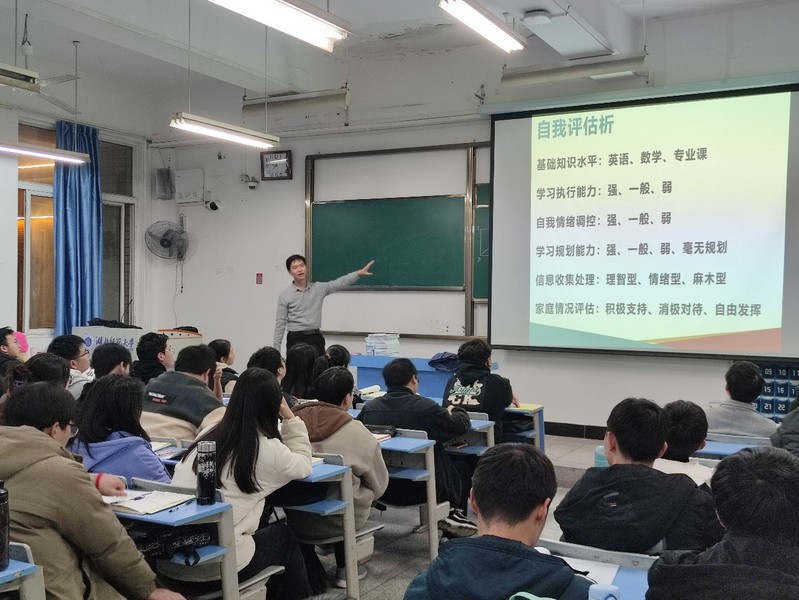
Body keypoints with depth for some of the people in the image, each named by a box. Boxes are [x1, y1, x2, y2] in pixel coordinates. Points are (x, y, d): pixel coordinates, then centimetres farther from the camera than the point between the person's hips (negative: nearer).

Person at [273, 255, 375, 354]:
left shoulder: (318, 288, 4)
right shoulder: (284, 295, -2)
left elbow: (339, 283, -5)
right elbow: (280, 323, -1)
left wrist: (359, 273, -18)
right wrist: (276, 348, -4)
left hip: (316, 338, 2)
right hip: (295, 339, -2)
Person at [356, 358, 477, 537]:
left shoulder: (370, 407, -8)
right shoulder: (427, 407, -18)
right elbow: (462, 425, -6)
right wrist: (455, 411, 18)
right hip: (420, 490, -5)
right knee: (463, 468, 23)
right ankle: (451, 514, 26)